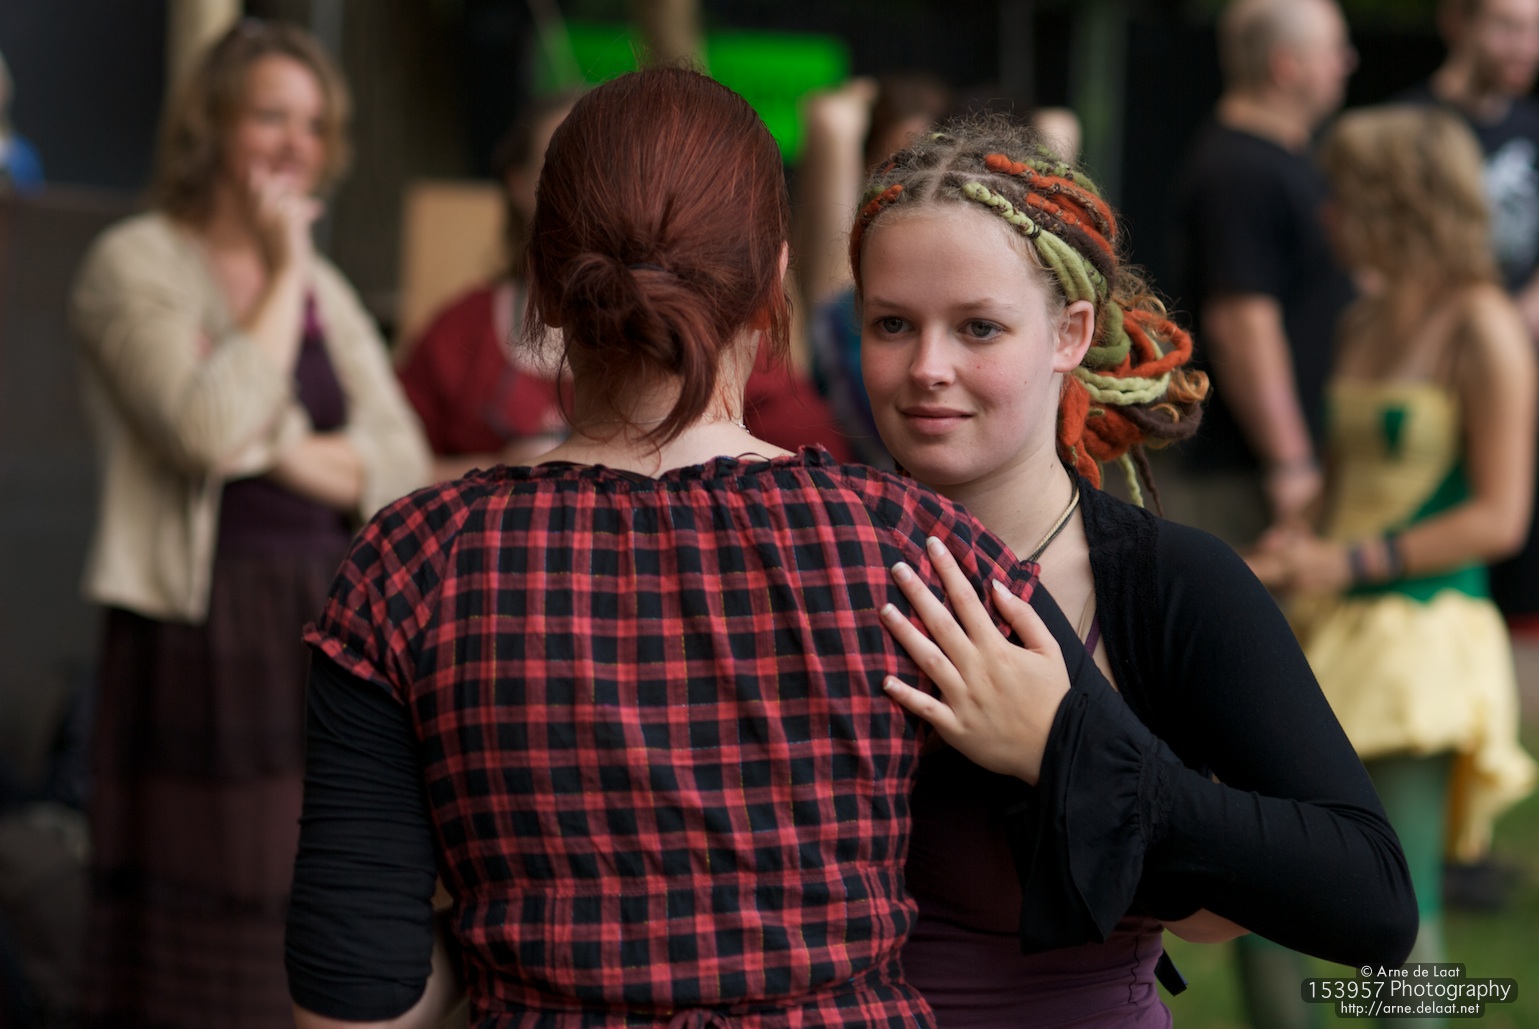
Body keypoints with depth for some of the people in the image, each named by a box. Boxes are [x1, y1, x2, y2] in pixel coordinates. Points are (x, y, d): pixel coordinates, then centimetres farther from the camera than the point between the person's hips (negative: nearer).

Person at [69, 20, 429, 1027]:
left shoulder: (325, 288, 16)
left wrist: (289, 451, -10)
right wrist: (283, 277, -11)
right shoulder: (135, 264, -3)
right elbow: (208, 430, -19)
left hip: (331, 622, 6)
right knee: (198, 913, -3)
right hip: (205, 630, -6)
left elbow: (405, 465, 7)